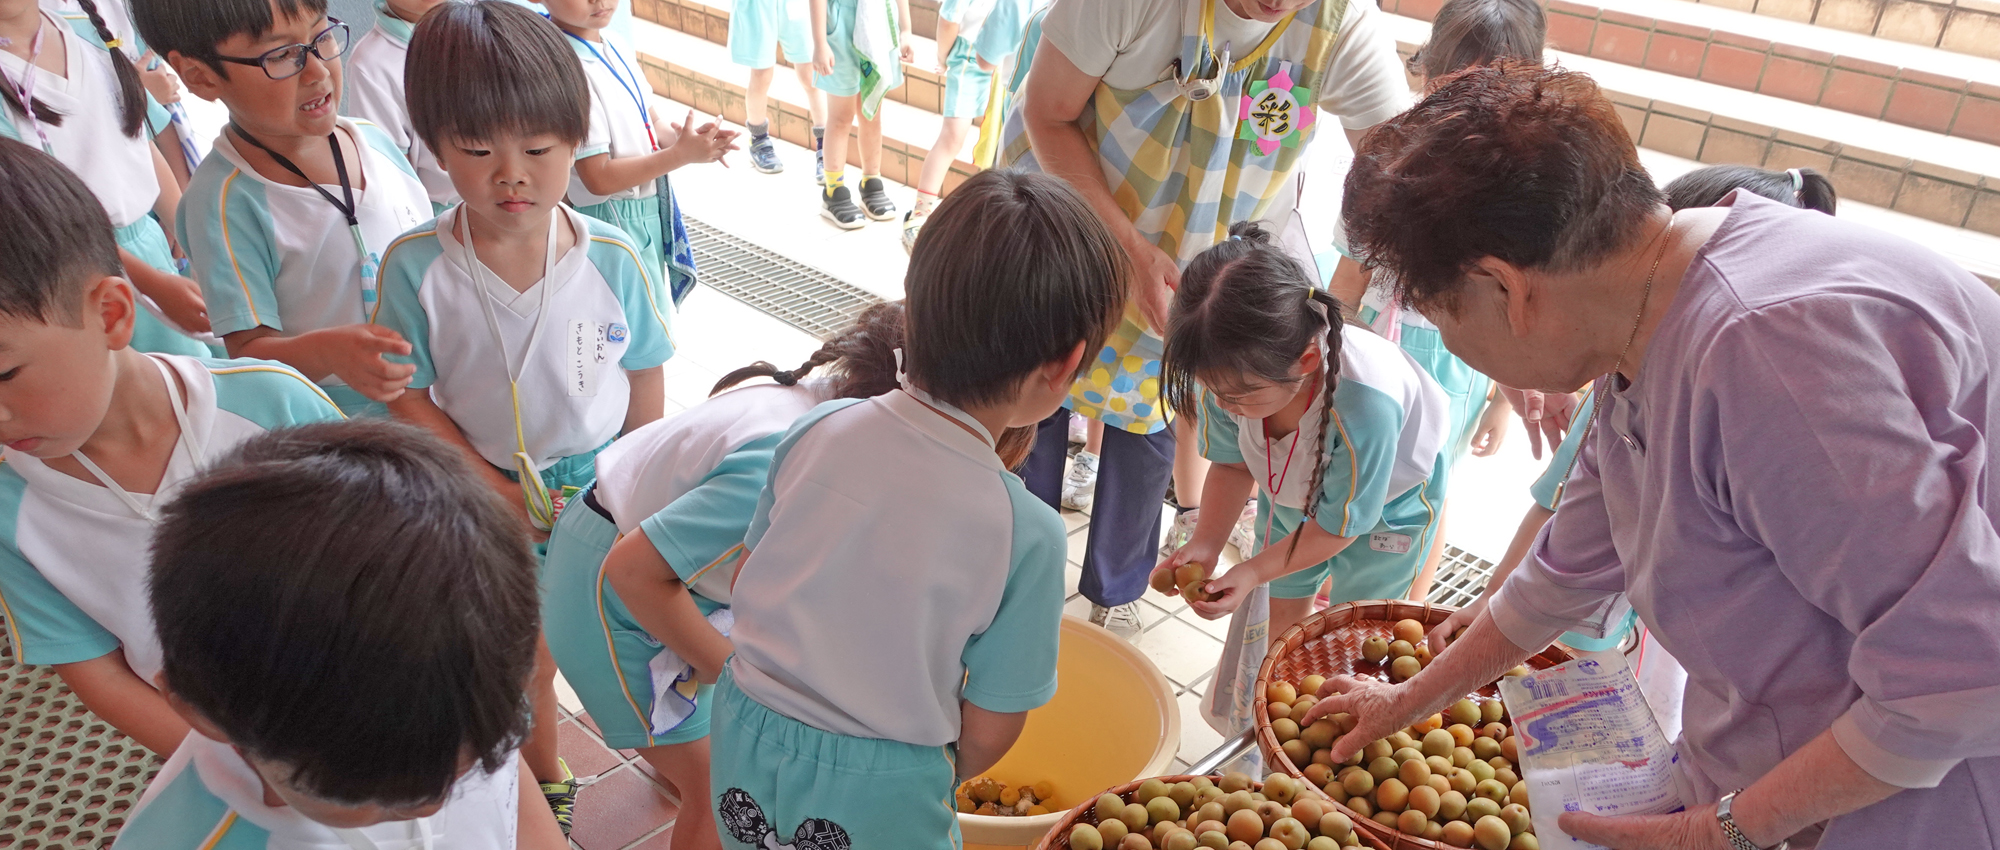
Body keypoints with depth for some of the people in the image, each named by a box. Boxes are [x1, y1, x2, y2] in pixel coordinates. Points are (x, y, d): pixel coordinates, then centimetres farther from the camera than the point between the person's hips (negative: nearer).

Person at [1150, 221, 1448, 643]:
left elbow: (1340, 524, -30)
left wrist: (1255, 571, -31)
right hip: (1293, 492, 4)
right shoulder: (1232, 372, -31)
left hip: (1385, 506, -4)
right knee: (1280, 612, 16)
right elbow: (1232, 464, -12)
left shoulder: (1365, 409, -46)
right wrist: (1205, 543, -25)